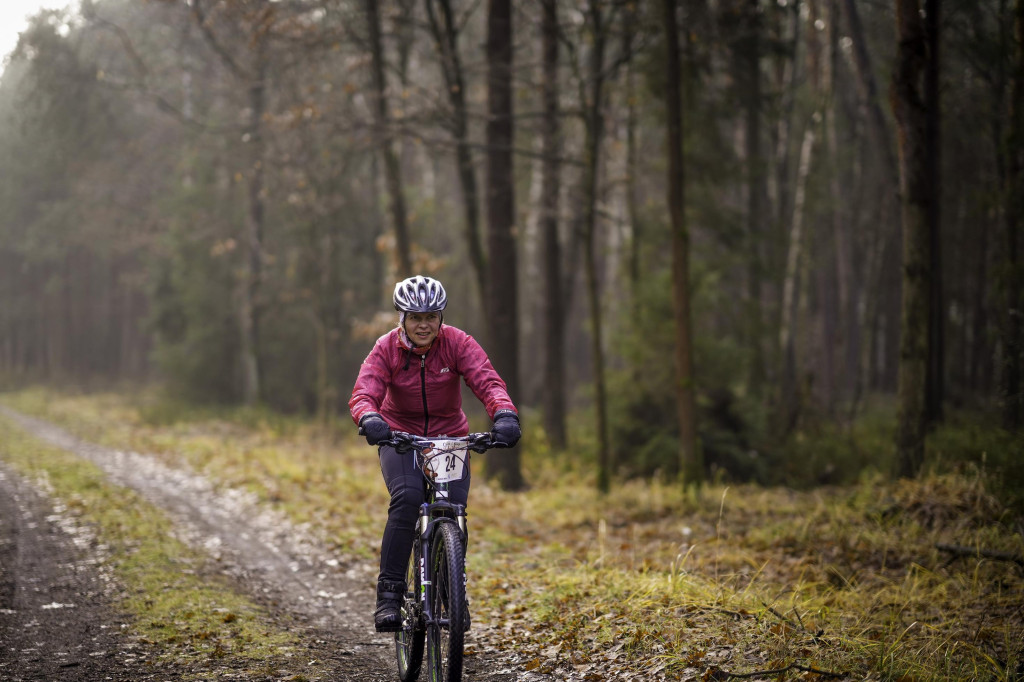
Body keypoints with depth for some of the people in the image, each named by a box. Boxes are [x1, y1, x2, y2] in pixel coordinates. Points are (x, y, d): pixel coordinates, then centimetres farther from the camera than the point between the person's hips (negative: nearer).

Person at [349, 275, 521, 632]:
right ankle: (389, 592, -23)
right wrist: (369, 419, -52)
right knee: (407, 498, -29)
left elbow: (488, 382, -28)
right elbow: (363, 394, -28)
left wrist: (505, 414, -49)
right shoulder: (386, 349, -15)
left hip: (450, 438, 1)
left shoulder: (458, 344, -15)